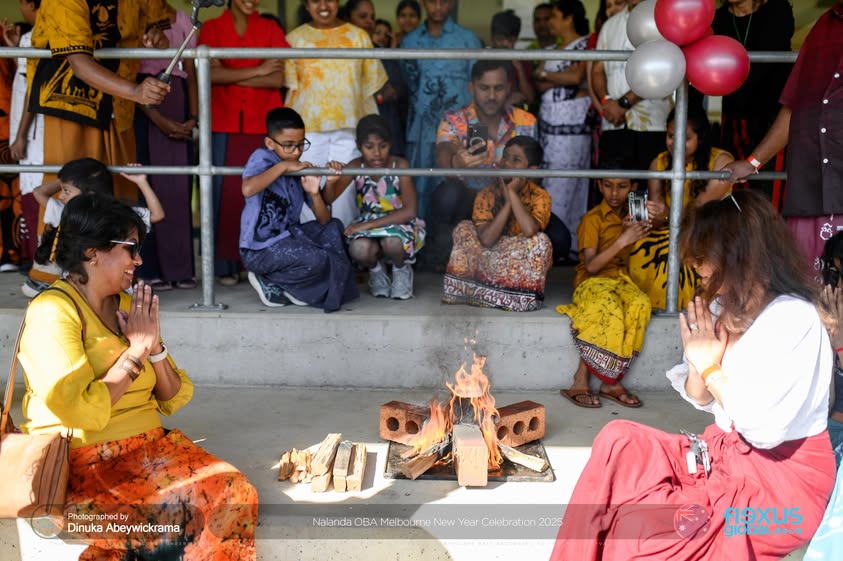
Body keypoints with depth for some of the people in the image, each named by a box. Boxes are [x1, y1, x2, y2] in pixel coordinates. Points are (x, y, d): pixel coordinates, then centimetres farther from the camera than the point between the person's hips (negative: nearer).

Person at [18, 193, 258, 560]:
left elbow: (175, 401, 12)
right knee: (179, 517, -32)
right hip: (83, 463, -6)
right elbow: (83, 413, -23)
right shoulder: (52, 312, -11)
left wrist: (154, 346, -6)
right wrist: (136, 350, -13)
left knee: (235, 492, -19)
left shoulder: (128, 306, 11)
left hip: (150, 446, 7)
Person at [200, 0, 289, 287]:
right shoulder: (211, 28, 7)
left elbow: (277, 79, -3)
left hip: (265, 124, 1)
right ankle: (226, 265, 4)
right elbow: (211, 73, -7)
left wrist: (232, 77, -7)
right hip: (224, 125, 0)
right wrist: (256, 71, -7)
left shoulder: (270, 29, 9)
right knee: (227, 193, -3)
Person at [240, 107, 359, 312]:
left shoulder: (301, 171, 8)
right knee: (317, 259, -25)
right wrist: (282, 166, -23)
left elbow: (324, 220, 7)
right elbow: (248, 189, -34)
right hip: (260, 249, -8)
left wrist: (314, 193, -13)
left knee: (334, 227, 13)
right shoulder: (261, 158, -9)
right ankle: (269, 281, 1)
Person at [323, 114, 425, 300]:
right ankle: (375, 269, 6)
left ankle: (401, 270, 1)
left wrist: (368, 224, -27)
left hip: (399, 224, -2)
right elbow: (328, 199, -15)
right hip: (367, 225, 2)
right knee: (359, 249, -33)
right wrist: (331, 180, -39)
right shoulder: (356, 167, -10)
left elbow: (410, 211, -23)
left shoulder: (400, 165, -17)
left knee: (392, 243, -37)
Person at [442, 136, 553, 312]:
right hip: (491, 262, 1)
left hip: (522, 268, -1)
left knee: (540, 241, -30)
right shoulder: (487, 195, -7)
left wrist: (512, 193, -24)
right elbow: (486, 239, -21)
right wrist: (507, 202, -22)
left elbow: (529, 230, -33)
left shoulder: (539, 196, -11)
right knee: (464, 229, -15)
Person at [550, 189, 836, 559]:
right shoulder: (726, 307, 5)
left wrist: (711, 368, -13)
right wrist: (698, 360, -8)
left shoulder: (794, 319, -18)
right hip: (726, 453, 8)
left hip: (784, 476, -8)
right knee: (619, 441, -13)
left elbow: (765, 428, -24)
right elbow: (701, 398, 12)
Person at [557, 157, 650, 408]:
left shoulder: (631, 215, 14)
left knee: (640, 303, -30)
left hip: (620, 279, 5)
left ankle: (610, 381, -24)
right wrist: (622, 241, -27)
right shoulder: (592, 219, -4)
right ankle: (581, 381, -27)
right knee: (609, 307, -38)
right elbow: (591, 266, -17)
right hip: (591, 282, -5)